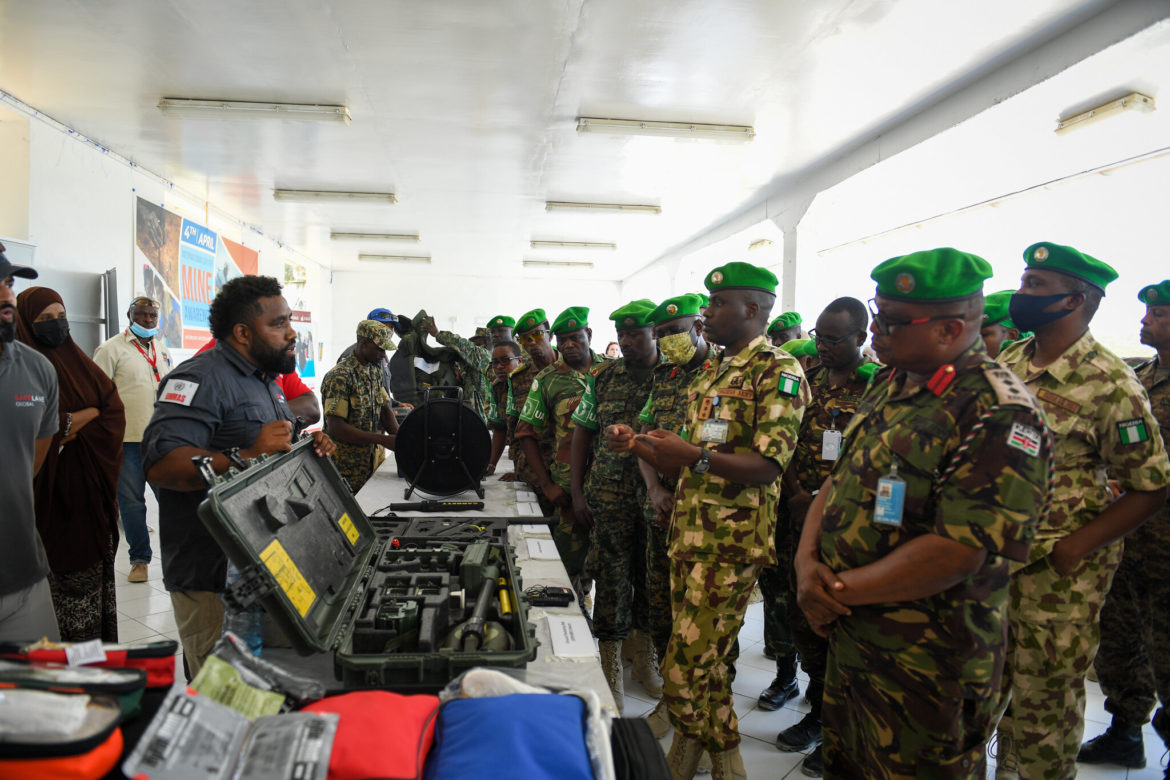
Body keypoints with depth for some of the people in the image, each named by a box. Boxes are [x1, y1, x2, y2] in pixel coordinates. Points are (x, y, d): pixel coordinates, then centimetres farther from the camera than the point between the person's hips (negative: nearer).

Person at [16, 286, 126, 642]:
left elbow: (115, 411, 4)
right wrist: (90, 414, -11)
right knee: (63, 572, -3)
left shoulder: (80, 362, 13)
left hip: (91, 489, 5)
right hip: (55, 490, -5)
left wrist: (72, 426, -10)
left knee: (97, 566, 8)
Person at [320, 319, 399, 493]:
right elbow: (335, 428, -24)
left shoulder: (375, 371, 10)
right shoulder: (339, 377, -18)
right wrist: (383, 440, -27)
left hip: (376, 460, 7)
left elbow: (385, 409, 7)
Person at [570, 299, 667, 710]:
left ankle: (645, 659, 34)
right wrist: (577, 493, 3)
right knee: (612, 581, 4)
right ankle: (610, 671, 19)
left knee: (652, 579, 12)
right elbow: (582, 433, 9)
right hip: (609, 497, 1)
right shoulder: (604, 376, 5)